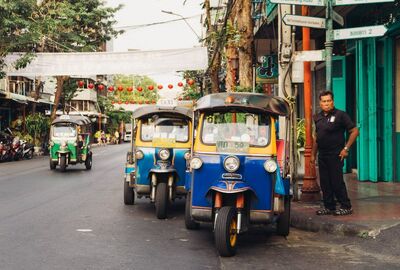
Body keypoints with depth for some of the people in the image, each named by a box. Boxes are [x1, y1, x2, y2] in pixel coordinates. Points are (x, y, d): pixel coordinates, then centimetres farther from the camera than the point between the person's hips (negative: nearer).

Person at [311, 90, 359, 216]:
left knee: (337, 182, -5)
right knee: (324, 182, 9)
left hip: (335, 155, -6)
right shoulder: (318, 117, 11)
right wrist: (313, 154, 17)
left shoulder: (340, 115, -8)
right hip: (322, 155, 7)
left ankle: (346, 207, 5)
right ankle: (329, 207, 18)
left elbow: (354, 131, -9)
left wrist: (346, 148, -13)